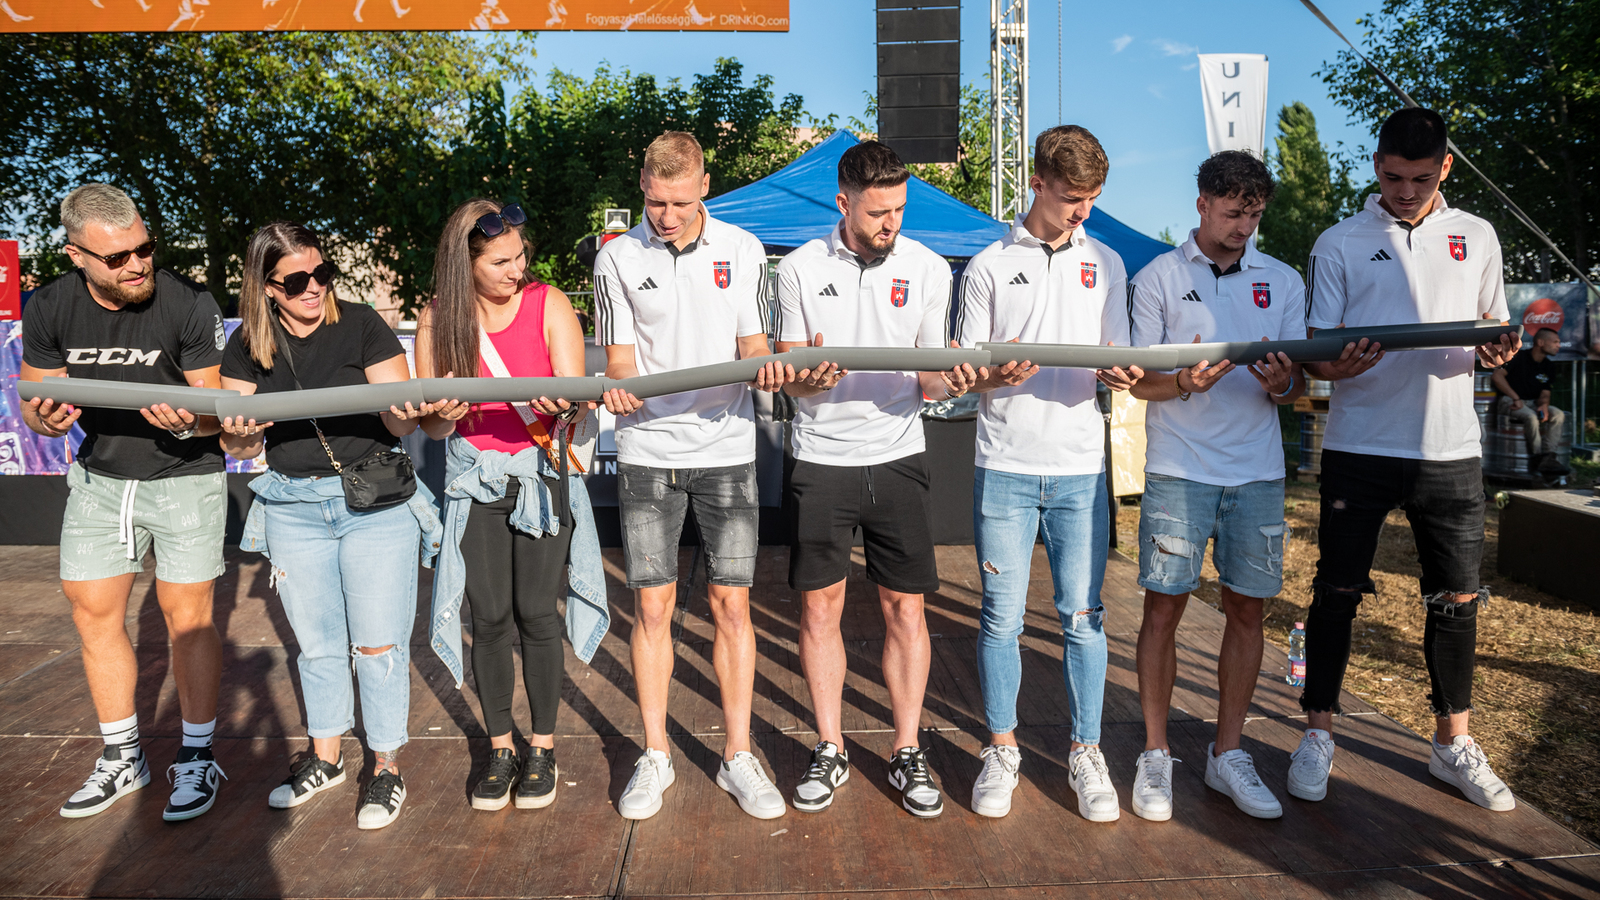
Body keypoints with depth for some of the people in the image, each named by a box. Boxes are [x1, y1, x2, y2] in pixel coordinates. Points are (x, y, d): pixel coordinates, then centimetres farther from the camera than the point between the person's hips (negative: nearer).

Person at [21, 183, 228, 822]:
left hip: (186, 476, -4)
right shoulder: (50, 309, -8)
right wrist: (47, 417, -24)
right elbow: (35, 405, 0)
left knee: (187, 617, -1)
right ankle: (122, 759, 24)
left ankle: (196, 759, 15)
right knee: (94, 614, 8)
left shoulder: (189, 306, -19)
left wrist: (186, 422, -38)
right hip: (99, 475, 4)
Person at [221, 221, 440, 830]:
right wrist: (242, 433, -18)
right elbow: (236, 446, 5)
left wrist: (408, 411, -33)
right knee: (316, 642, 15)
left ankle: (386, 768, 16)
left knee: (377, 642, 0)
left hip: (375, 501, -3)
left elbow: (400, 425, -11)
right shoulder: (248, 346, 2)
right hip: (292, 506, 4)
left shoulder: (361, 326, -8)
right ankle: (326, 759, 33)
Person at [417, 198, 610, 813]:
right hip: (474, 478, 2)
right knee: (489, 616, 3)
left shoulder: (548, 304, -8)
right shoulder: (437, 320, -3)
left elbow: (575, 400, -13)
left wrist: (563, 405, -36)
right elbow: (431, 427, -1)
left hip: (541, 471, -1)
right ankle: (499, 747, 20)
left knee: (535, 611, -1)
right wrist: (443, 412, -24)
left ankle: (542, 748, 16)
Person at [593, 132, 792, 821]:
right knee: (652, 608, 4)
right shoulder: (617, 257, 3)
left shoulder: (742, 250, 4)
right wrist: (618, 388, -20)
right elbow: (620, 357, 3)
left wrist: (765, 367, -18)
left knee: (730, 605, 3)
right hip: (647, 451, 0)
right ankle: (655, 756, 19)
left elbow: (752, 344, 5)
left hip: (726, 450, 0)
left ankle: (738, 757, 16)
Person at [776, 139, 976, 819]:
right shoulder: (800, 269, 0)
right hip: (821, 458, 0)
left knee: (905, 608, 3)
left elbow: (927, 380, 4)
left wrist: (947, 381, -20)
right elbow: (790, 378, 1)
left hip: (897, 457, 1)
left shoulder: (929, 269, 2)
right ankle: (829, 752, 19)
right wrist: (809, 379, -22)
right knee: (820, 606, 4)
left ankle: (907, 755, 16)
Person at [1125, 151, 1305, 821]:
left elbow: (1299, 385, 10)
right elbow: (1139, 381, 1)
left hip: (1257, 470, 3)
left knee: (1247, 609, 6)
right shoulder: (1158, 278, 4)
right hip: (1178, 468, -3)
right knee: (1164, 606, -1)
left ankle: (1227, 754, 20)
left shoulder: (1283, 281, 12)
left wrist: (1282, 384, -14)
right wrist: (1186, 381, -20)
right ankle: (1155, 755, 12)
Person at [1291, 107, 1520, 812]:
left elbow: (1494, 323, 17)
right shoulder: (1340, 244, 4)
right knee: (1338, 590, 2)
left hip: (1449, 448, 3)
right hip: (1359, 445, -2)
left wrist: (1498, 349, -7)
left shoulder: (1476, 237, 11)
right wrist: (1335, 367, -22)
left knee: (1457, 597, 8)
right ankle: (1318, 735, 15)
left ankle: (1454, 743, 23)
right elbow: (1314, 350, 1)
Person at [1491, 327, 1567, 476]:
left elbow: (1545, 393, 11)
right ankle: (1537, 458, -25)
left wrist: (1544, 405, -14)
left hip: (1531, 403, 7)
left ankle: (1548, 458, -26)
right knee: (1531, 417, -35)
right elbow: (1497, 376, -21)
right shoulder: (1519, 356, -8)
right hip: (1508, 401, -7)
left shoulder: (1549, 365, 12)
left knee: (1558, 415, -20)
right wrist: (1516, 398, -25)